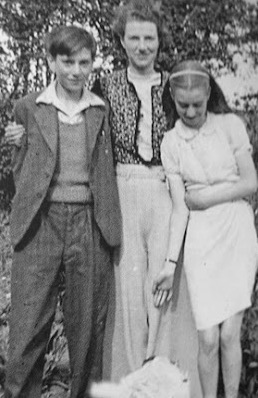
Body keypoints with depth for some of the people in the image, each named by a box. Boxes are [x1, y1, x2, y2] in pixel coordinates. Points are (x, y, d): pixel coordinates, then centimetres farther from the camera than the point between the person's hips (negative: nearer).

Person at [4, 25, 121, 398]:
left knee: (88, 328, 8)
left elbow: (106, 170, 12)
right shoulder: (29, 108, 7)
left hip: (90, 225, 1)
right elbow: (21, 172, 13)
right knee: (28, 328, -1)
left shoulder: (104, 110, 9)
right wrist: (22, 141, -3)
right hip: (40, 224, -1)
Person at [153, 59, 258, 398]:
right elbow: (180, 207, 0)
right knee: (208, 338, -2)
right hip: (200, 239, 1)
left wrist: (206, 196, -5)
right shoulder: (171, 143, 4)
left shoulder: (230, 125, 2)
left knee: (229, 333, -1)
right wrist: (171, 262, -6)